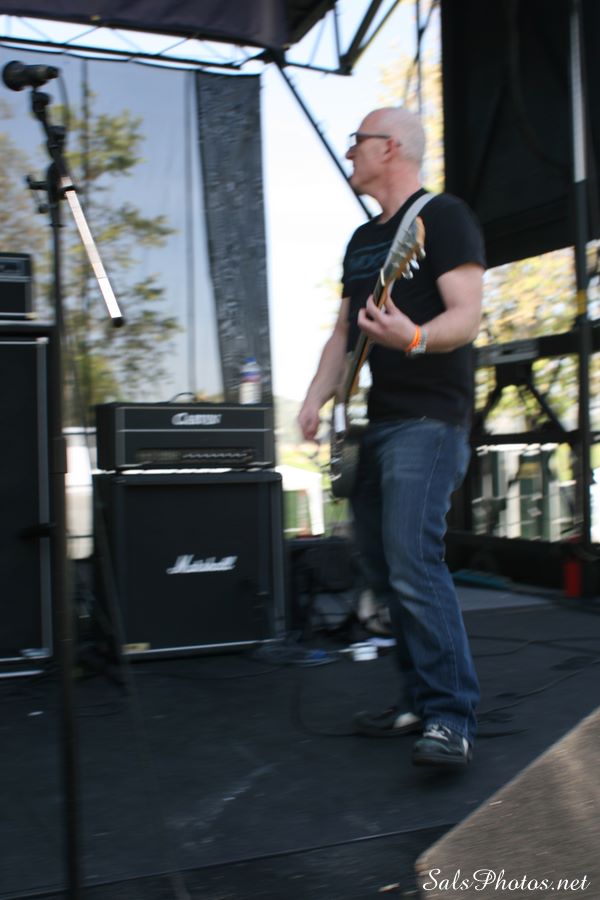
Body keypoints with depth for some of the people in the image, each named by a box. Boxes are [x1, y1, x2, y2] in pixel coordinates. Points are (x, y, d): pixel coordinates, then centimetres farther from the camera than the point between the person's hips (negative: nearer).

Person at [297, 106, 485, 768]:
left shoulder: (442, 217, -5)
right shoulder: (363, 239, 21)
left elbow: (466, 317, -15)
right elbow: (343, 329, 21)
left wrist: (414, 337, -36)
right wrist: (316, 397, 6)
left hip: (427, 421, -9)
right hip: (374, 422, 9)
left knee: (412, 562, -19)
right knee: (379, 565, 9)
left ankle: (451, 718, -13)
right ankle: (418, 700, 20)